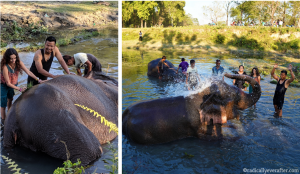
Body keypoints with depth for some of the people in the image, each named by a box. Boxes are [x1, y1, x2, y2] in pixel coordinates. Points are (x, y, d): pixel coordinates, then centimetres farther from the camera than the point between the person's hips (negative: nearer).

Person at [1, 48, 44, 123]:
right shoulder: (5, 67, -34)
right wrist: (19, 89, -28)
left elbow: (28, 72, -18)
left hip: (13, 84, 6)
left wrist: (38, 80, -26)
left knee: (10, 99, 26)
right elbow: (8, 83, -28)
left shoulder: (18, 62, -20)